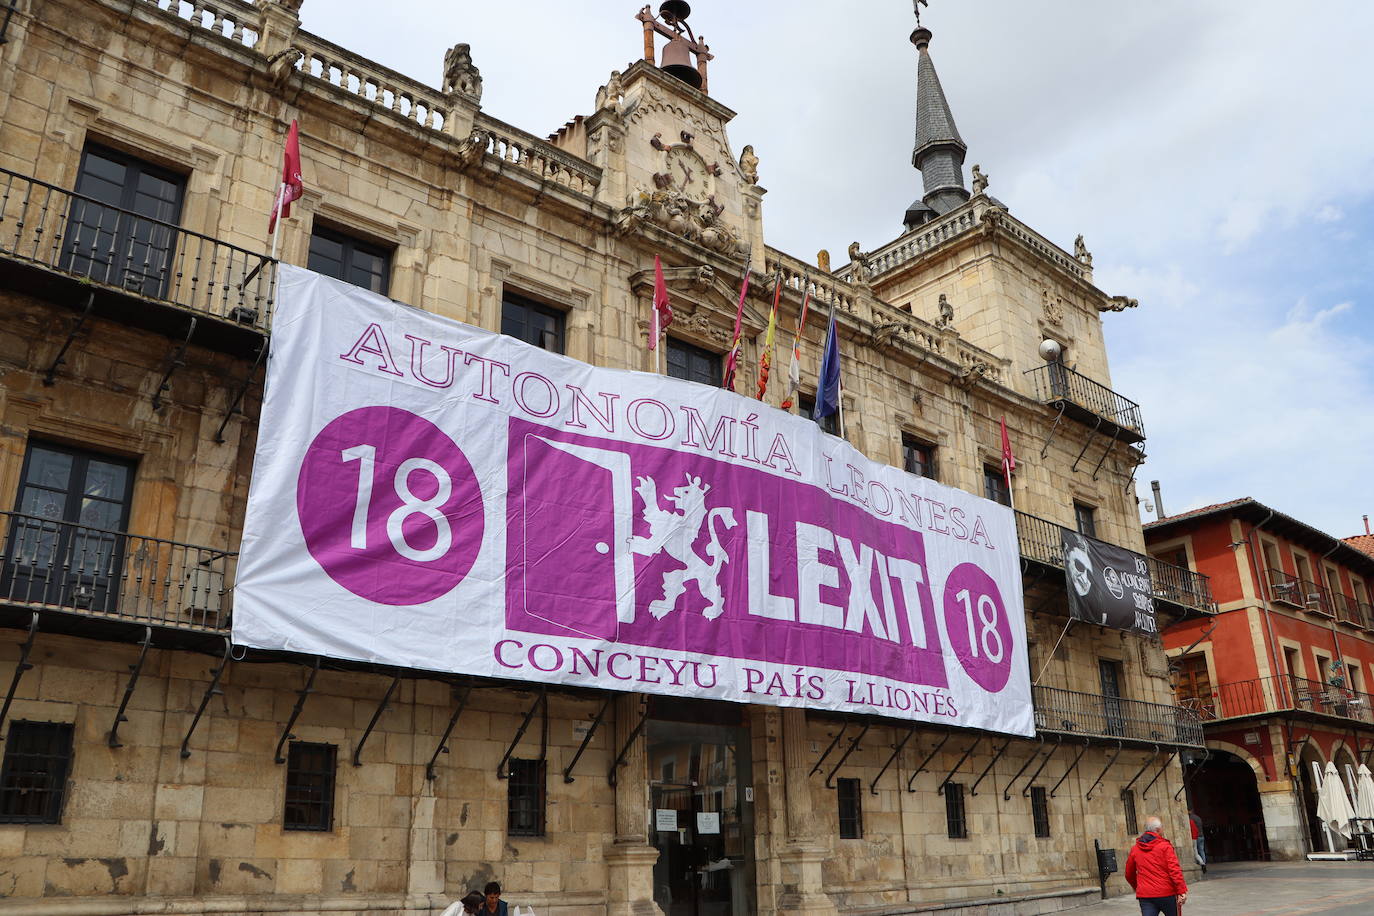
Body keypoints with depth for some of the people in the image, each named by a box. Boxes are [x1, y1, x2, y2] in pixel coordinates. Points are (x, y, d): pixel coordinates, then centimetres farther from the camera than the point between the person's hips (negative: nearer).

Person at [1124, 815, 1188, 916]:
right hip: (1166, 894, -3)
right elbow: (1174, 870, -16)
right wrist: (1182, 891, -13)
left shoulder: (1135, 849, 8)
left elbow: (1129, 874, 17)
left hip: (1144, 896, 3)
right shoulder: (1165, 846, -6)